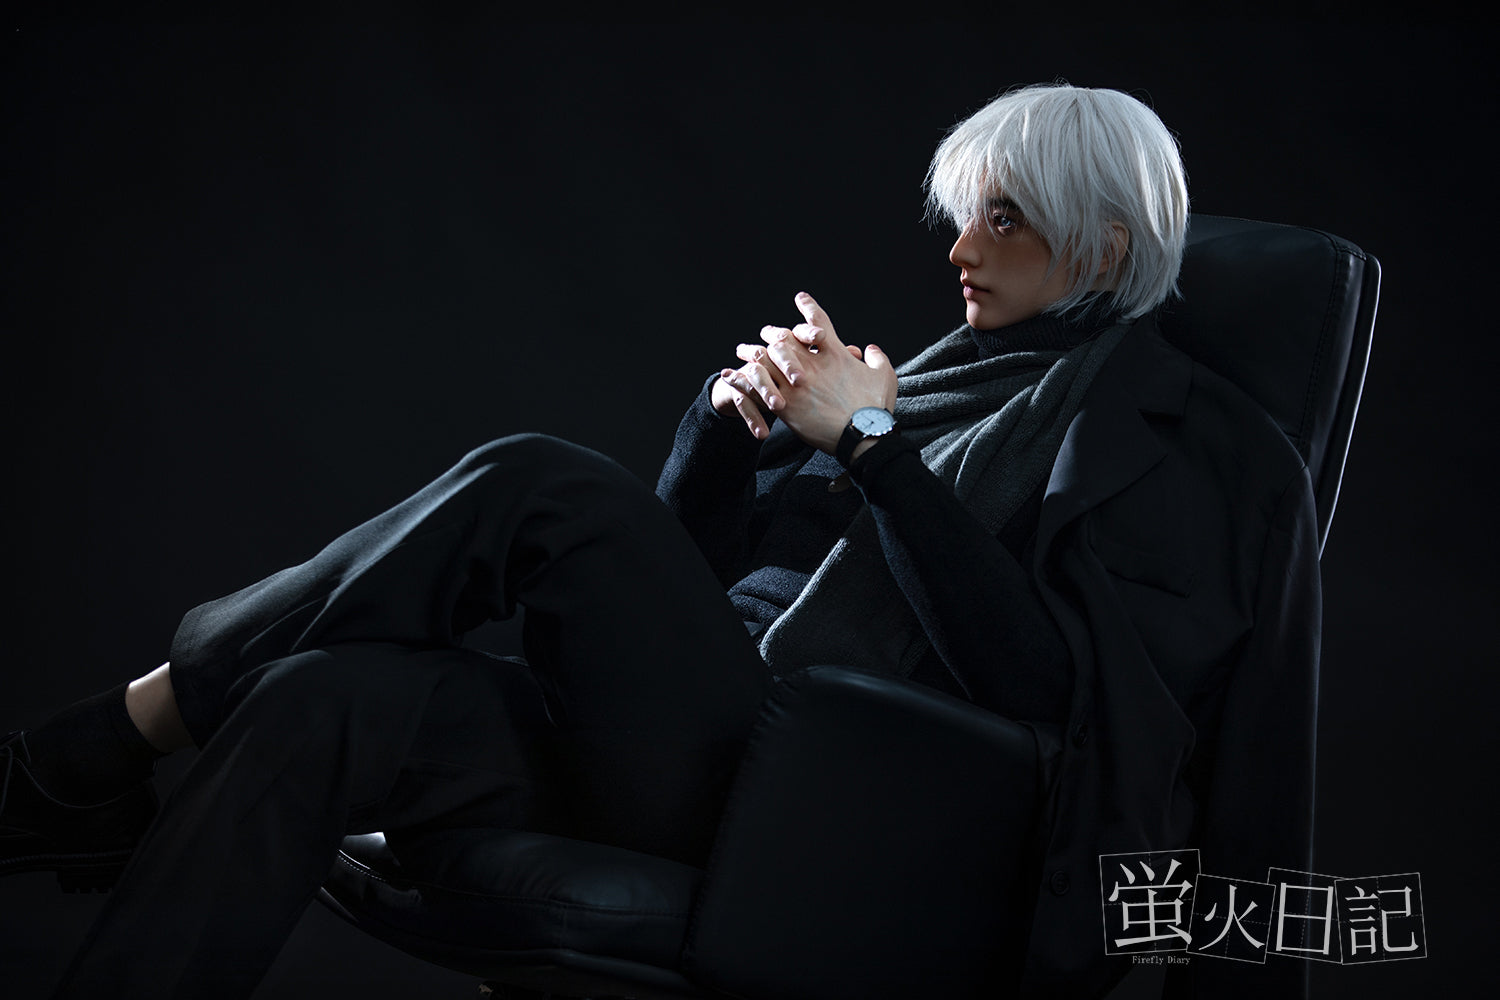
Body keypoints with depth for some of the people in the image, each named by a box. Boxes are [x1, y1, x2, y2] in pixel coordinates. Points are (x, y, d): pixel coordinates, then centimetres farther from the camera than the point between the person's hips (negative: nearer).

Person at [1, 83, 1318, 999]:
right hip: (693, 737, 7)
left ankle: (121, 734, -16)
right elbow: (696, 551, 23)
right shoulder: (956, 371, 23)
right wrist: (737, 414, 2)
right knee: (323, 705, -18)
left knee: (542, 485, -23)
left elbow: (1040, 679, -15)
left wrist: (874, 441, -16)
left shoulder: (1161, 433, 3)